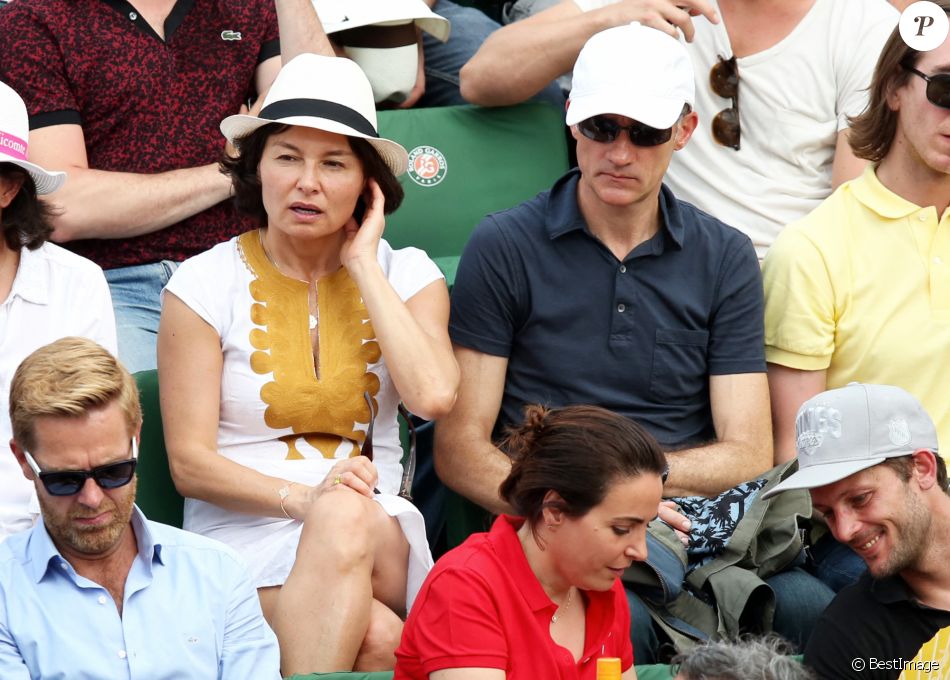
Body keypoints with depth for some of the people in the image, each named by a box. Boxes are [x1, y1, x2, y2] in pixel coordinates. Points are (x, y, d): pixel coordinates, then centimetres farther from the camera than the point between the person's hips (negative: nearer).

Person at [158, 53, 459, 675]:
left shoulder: (405, 274, 10)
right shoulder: (206, 284, 4)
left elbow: (434, 396, -12)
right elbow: (190, 463, -2)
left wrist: (362, 263, -4)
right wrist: (304, 497, -20)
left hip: (382, 537, 2)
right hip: (244, 534, -2)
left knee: (348, 518, -37)